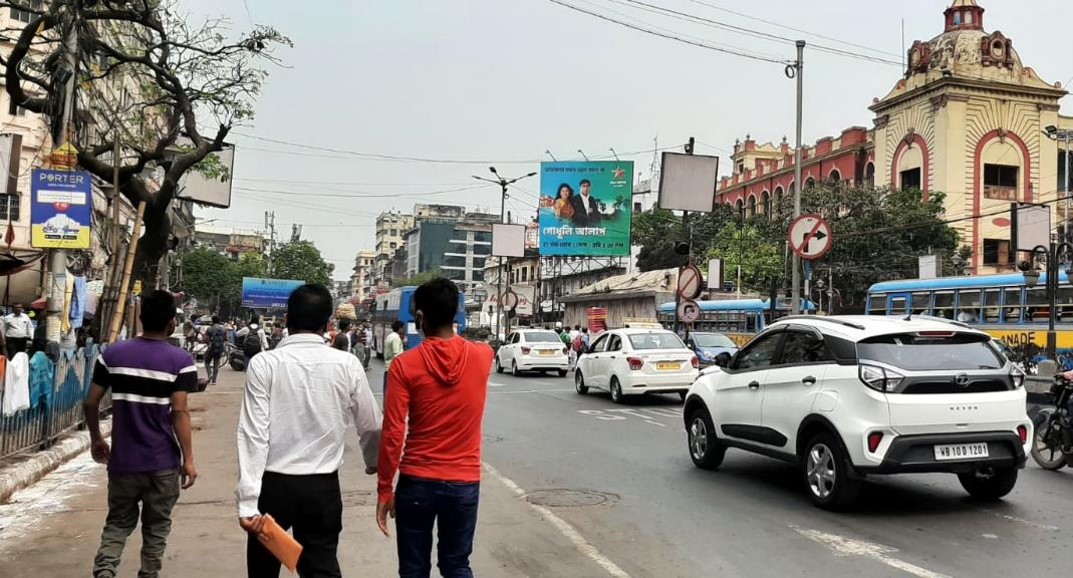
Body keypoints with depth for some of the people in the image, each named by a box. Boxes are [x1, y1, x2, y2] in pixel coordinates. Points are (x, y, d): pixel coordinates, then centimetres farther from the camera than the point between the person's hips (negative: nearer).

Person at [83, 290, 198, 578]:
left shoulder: (112, 354, -1)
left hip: (123, 458, 2)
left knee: (118, 523, 15)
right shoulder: (181, 361, -10)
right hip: (163, 461, -2)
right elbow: (179, 412, -14)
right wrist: (188, 459, -9)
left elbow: (91, 403, 2)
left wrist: (96, 439, 18)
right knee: (156, 527, 13)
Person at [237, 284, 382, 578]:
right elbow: (371, 425, 4)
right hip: (323, 486, 1)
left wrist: (248, 500, -13)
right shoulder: (347, 364, -5)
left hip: (273, 484, 0)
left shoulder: (264, 364, -8)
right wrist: (373, 463, 24)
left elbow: (254, 434, -14)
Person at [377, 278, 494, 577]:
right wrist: (452, 335, 38)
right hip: (465, 482, 2)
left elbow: (393, 435, -13)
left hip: (417, 482, -2)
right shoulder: (482, 356, -5)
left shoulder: (405, 365, -13)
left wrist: (384, 489, -5)